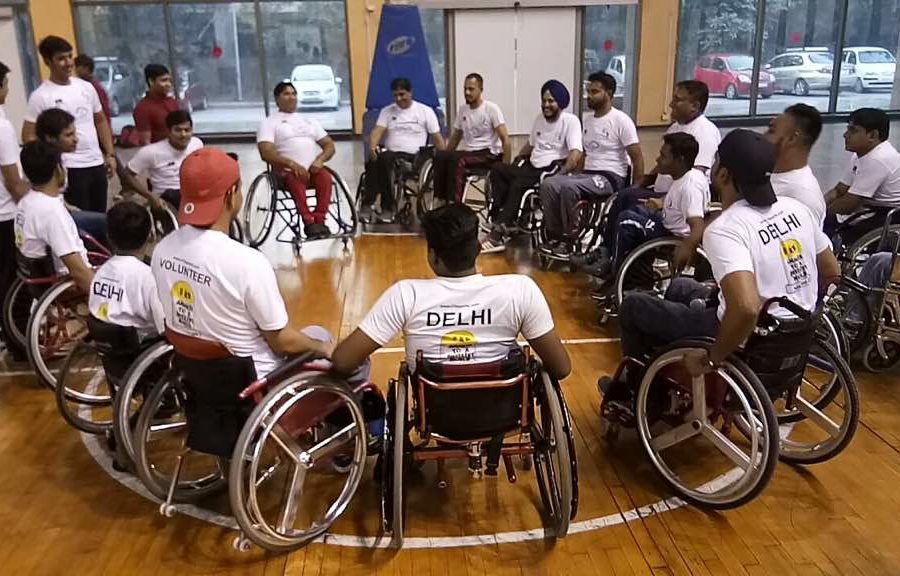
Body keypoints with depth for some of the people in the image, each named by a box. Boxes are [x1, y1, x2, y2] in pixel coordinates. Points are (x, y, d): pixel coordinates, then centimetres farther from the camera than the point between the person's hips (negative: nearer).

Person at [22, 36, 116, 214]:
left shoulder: (86, 87, 8)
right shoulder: (40, 96, -8)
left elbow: (100, 121, 16)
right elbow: (28, 136, -7)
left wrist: (110, 154, 9)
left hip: (97, 163, 6)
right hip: (70, 168, -5)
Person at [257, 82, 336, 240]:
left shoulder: (309, 120, 25)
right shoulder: (269, 122, 10)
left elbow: (329, 145, 18)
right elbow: (266, 153, -6)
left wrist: (320, 160, -6)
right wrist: (292, 164, -22)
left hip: (314, 168, 3)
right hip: (287, 170, -3)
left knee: (325, 177, -31)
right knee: (295, 180, -38)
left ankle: (319, 221, -35)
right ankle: (309, 222, -38)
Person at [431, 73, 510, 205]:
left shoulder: (491, 108, -6)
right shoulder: (462, 109, 12)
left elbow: (505, 139, -11)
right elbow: (455, 138, 20)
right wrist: (445, 157, 7)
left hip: (489, 154, -5)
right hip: (468, 151, 6)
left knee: (457, 160, -34)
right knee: (440, 155, -23)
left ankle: (454, 203, -32)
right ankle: (441, 200, -23)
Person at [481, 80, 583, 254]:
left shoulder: (570, 121, -7)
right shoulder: (539, 118, 17)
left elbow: (576, 154, -18)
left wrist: (559, 176, -28)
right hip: (532, 167, 8)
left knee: (518, 184, -29)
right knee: (498, 169, -12)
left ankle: (500, 231, -22)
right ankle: (504, 222, -19)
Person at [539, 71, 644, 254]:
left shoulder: (621, 120, -8)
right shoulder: (587, 119, 15)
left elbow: (637, 157, -10)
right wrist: (570, 171, 9)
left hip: (611, 177, -7)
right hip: (587, 173, 7)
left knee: (569, 187, -33)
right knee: (548, 184, -18)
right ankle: (555, 235, -11)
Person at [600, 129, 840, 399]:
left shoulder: (723, 229, -26)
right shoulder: (796, 208, -2)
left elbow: (746, 309, -39)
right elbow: (831, 272, 10)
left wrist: (711, 359, -24)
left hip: (750, 344, -8)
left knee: (634, 305, 9)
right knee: (681, 287, 28)